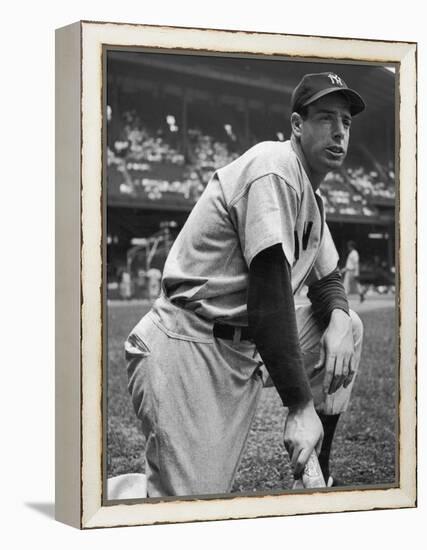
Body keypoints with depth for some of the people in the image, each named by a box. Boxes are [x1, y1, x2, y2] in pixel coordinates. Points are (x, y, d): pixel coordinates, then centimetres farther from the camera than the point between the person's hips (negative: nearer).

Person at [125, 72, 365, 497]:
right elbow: (268, 295, -21)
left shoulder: (311, 195, 17)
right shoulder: (274, 166, -14)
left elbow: (326, 278, 26)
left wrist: (338, 319, -1)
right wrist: (300, 406, -22)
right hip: (190, 347, -10)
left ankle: (318, 478, 15)